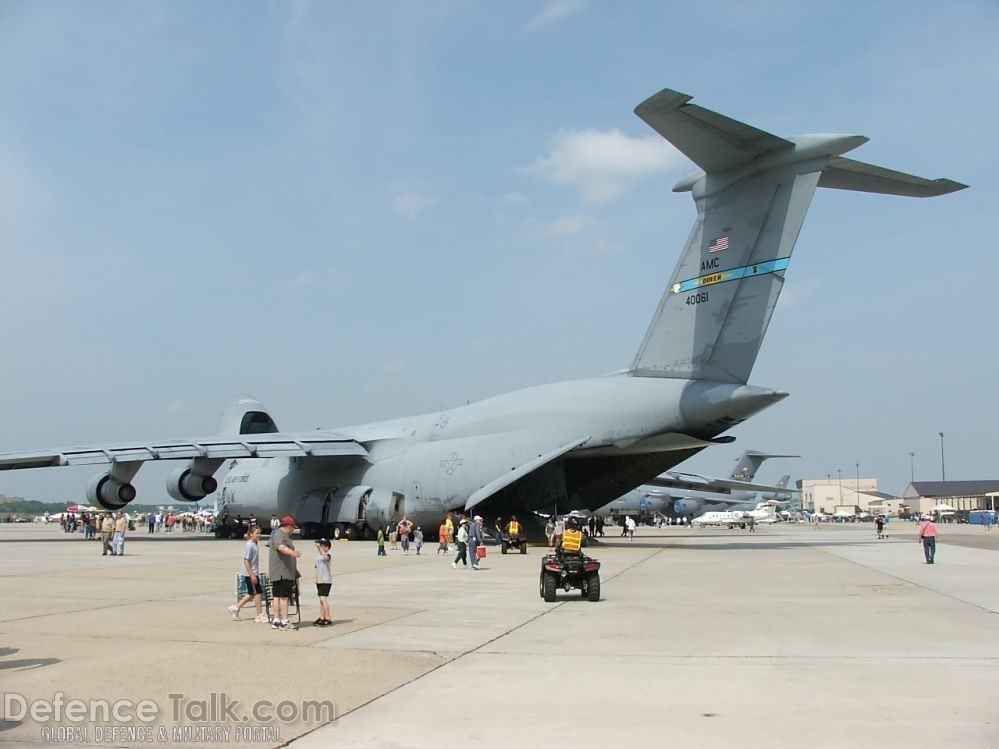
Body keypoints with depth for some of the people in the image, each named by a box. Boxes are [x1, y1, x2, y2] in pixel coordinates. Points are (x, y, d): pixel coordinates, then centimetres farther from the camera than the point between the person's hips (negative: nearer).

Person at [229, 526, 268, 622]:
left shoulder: (255, 545, 12)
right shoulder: (249, 545, -16)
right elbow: (246, 561, -19)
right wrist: (252, 575, -21)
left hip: (254, 573, 9)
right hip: (250, 574, -9)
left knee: (252, 594, 13)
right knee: (257, 593, -4)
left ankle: (236, 608, 21)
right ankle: (260, 615, 4)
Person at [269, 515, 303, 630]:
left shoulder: (283, 535, 23)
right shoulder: (279, 535, -13)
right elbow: (281, 546, -35)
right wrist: (292, 552, -53)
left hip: (278, 573, 11)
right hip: (283, 572, -11)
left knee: (277, 596, 11)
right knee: (284, 596, -12)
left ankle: (276, 621, 15)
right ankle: (284, 622, -14)